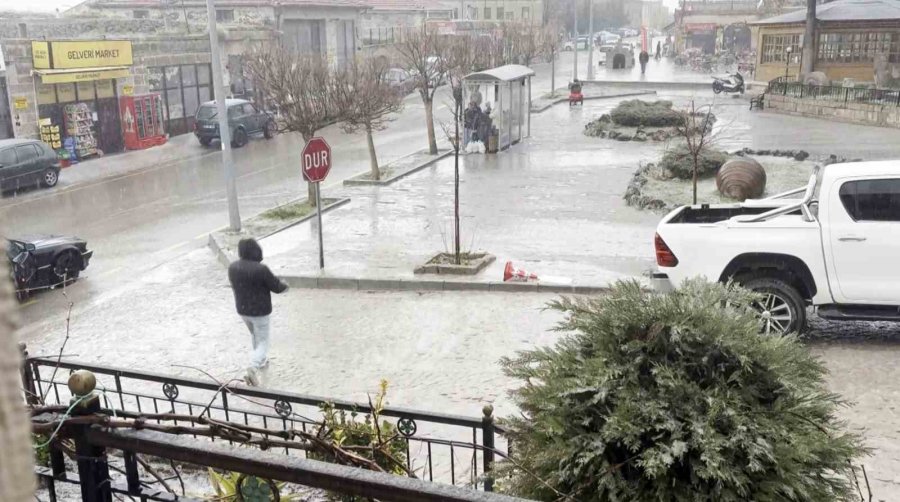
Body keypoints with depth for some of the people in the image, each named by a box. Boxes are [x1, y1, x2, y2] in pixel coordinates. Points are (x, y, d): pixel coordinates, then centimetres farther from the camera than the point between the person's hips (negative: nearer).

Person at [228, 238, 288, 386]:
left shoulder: (232, 268, -6)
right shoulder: (261, 269, -25)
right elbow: (276, 287, -15)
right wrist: (284, 285, 7)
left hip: (242, 310, 6)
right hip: (259, 311, -6)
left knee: (254, 335, 30)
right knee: (263, 341, 5)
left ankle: (262, 360, 44)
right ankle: (254, 366, -17)